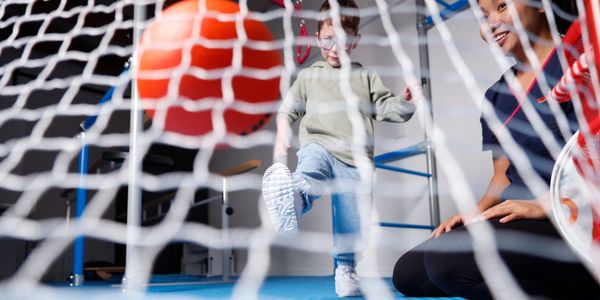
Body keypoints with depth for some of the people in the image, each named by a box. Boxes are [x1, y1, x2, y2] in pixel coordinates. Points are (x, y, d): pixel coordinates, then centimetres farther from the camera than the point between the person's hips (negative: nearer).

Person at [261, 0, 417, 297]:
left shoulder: (365, 77, 20)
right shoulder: (308, 76, 19)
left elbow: (385, 107, 11)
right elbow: (288, 109, 14)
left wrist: (404, 102, -11)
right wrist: (282, 132, -7)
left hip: (355, 159, 2)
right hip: (319, 146, -2)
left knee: (352, 222, 2)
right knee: (310, 172, -38)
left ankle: (345, 269, 22)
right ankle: (291, 200, -70)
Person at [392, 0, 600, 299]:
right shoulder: (496, 95, 16)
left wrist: (546, 203, -25)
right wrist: (477, 213, -4)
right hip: (522, 221, 8)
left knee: (448, 257, -29)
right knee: (408, 273, -1)